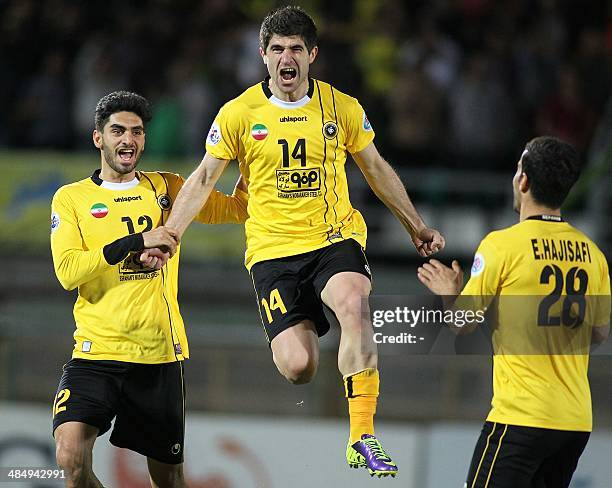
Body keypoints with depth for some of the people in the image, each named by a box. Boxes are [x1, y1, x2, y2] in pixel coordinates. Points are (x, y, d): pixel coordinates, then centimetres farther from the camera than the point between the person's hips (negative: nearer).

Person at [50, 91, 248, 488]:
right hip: (96, 353, -2)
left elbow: (237, 209, 17)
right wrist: (137, 242, -16)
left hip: (161, 354, 2)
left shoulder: (166, 188, 11)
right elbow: (68, 270, -9)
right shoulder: (71, 198, 4)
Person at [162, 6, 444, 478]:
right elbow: (204, 180, 6)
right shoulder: (239, 114, 0)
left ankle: (362, 437, -32)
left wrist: (416, 226, 21)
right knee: (298, 368, -15)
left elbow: (376, 168, 18)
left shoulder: (344, 108, 3)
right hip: (273, 250, 0)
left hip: (336, 237, 1)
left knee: (354, 305, -34)